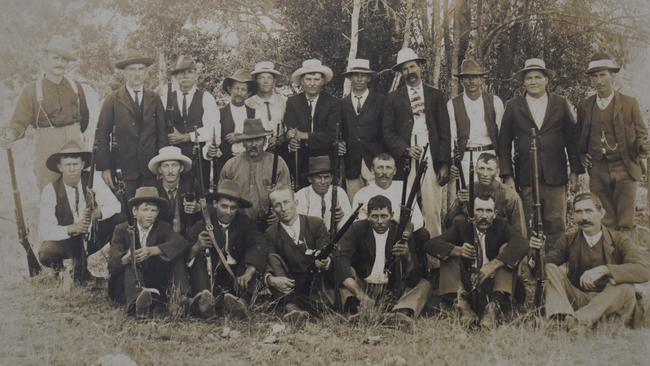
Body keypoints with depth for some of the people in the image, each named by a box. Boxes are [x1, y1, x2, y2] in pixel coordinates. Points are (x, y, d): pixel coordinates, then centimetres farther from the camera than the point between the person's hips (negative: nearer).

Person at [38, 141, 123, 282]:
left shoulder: (93, 179, -11)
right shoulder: (51, 190, -16)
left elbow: (115, 205, -16)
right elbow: (44, 231, -21)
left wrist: (98, 212, -39)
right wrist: (72, 229, -38)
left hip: (94, 236, 1)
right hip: (67, 240, -1)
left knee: (121, 218, -23)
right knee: (45, 255, -32)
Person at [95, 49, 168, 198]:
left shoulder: (154, 99, 8)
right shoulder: (113, 100, 1)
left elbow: (162, 133, 9)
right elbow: (102, 136, 1)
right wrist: (105, 168, -5)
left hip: (150, 169, 2)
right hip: (122, 169, -2)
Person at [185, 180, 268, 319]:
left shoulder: (245, 224, 5)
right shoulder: (201, 226, 3)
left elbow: (259, 246, -15)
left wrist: (248, 273, -33)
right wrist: (197, 247, -30)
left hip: (237, 277, 0)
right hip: (209, 278, 0)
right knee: (199, 257, -21)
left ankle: (241, 300, -45)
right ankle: (203, 298, -47)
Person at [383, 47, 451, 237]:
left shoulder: (435, 95, 14)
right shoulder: (393, 98, 12)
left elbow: (445, 132, 10)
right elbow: (388, 133, 7)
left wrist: (444, 164, 1)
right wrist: (406, 150, -9)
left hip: (431, 158, 0)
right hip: (405, 160, 0)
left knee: (432, 210, -6)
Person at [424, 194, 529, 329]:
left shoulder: (501, 225, 2)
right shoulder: (461, 225, 4)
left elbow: (522, 245, -19)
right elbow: (430, 244, -5)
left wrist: (493, 264, -30)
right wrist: (457, 250, -23)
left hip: (494, 284, -1)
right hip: (465, 285, 1)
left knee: (507, 249, -17)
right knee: (449, 251, -13)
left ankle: (494, 308, -34)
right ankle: (461, 303, -32)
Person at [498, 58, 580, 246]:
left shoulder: (561, 104, 8)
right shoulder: (513, 106, 7)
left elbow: (572, 139, 9)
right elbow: (504, 144, 6)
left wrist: (575, 171, 4)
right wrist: (507, 176, -1)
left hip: (555, 176, 0)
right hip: (526, 177, 0)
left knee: (556, 224, -1)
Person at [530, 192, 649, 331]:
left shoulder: (619, 240, -2)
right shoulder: (568, 240, 7)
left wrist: (604, 270, -29)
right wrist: (538, 251, -20)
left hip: (605, 303, -2)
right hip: (576, 298, 2)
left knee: (626, 288, -31)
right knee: (549, 268, -17)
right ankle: (566, 320, -41)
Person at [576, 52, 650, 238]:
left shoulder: (629, 103, 2)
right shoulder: (585, 106, 10)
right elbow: (580, 137, 21)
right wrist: (582, 156, 5)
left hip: (624, 169, -2)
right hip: (597, 172, 2)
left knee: (625, 224, -1)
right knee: (604, 223, 5)